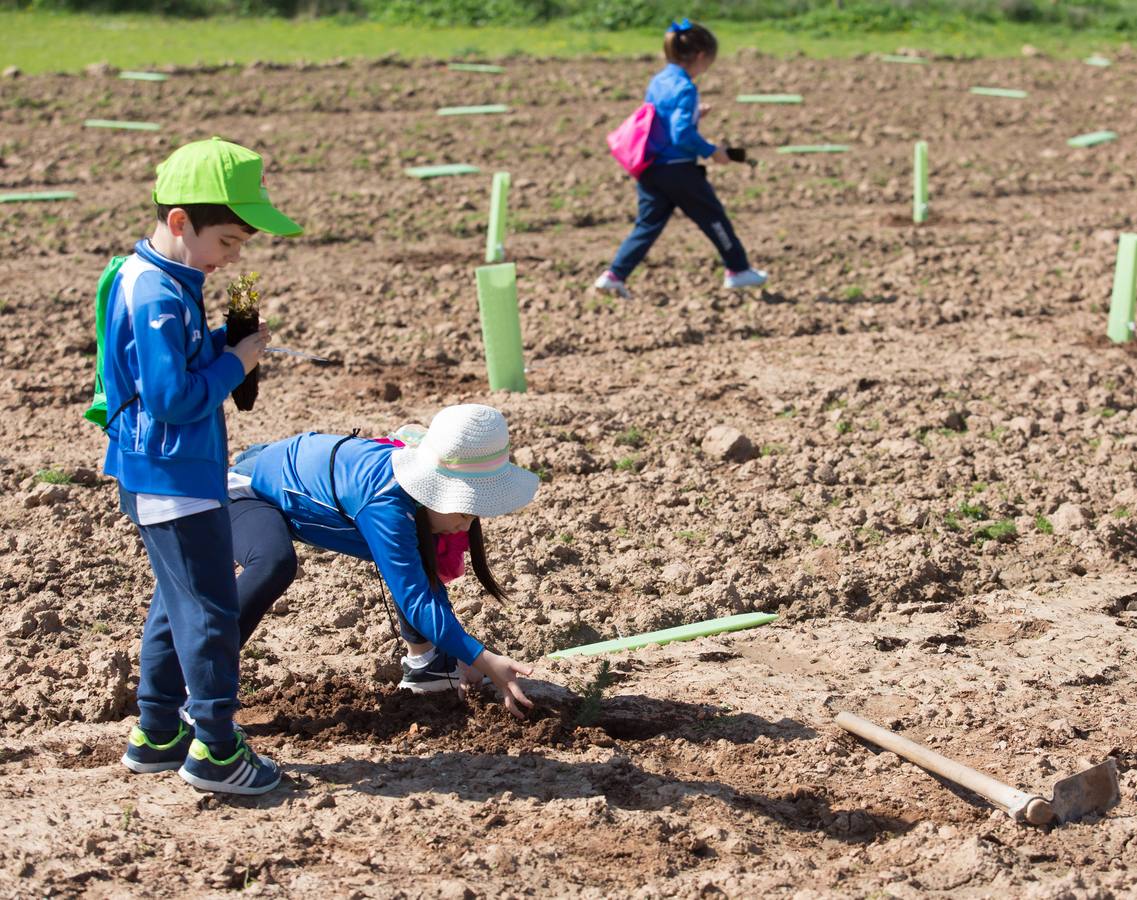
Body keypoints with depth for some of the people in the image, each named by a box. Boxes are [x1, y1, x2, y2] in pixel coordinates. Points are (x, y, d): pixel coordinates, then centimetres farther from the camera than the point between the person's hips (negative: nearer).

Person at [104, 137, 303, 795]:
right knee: (210, 609, -5)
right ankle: (215, 750, 3)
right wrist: (237, 361, -15)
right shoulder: (157, 297, -21)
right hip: (172, 480, -11)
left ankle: (156, 735, 28)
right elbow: (174, 397, -25)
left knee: (179, 603, 18)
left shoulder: (164, 281, 11)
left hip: (181, 474, 11)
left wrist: (223, 342, 1)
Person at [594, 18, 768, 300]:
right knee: (714, 218, 9)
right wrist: (712, 151, -12)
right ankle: (738, 270, 20)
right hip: (678, 170, -7)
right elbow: (682, 134, -23)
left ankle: (614, 275, 1)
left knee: (647, 224, 11)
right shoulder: (685, 89, -16)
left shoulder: (657, 82, 10)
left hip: (650, 169, 8)